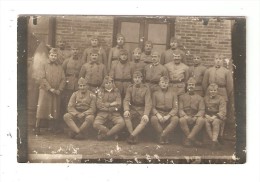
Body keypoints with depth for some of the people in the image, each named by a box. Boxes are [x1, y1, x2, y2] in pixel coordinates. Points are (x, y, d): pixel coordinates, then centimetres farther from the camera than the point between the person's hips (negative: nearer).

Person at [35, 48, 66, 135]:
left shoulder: (60, 67, 10)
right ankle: (37, 127, -1)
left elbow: (63, 79, 5)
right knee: (41, 108, -6)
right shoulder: (45, 66, 3)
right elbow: (43, 78, -6)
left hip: (56, 92, 3)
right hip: (45, 91, -3)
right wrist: (50, 88, -15)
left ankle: (52, 127, 14)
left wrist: (59, 90, -8)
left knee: (55, 110, 5)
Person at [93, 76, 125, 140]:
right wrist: (111, 104, -3)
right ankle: (114, 133, -14)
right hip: (102, 113, 0)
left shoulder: (116, 92, 11)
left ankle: (104, 135, -18)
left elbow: (119, 105, 1)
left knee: (121, 123, -30)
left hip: (114, 113, 0)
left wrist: (105, 105, -4)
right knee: (96, 124, -30)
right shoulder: (100, 92, 11)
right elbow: (99, 105, -1)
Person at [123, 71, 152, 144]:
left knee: (145, 120, -32)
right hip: (133, 109, 2)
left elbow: (148, 103, -9)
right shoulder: (130, 88, 6)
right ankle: (135, 136, -22)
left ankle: (132, 136, -25)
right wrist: (126, 110, -26)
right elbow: (126, 100, -4)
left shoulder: (146, 89, -1)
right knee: (126, 116, -30)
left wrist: (146, 114, -27)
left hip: (142, 109, -1)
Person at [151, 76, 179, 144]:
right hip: (158, 113, 0)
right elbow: (153, 107, 5)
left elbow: (175, 108, 2)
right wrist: (158, 115, -17)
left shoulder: (173, 94, 10)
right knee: (153, 119, -34)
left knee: (176, 119, -33)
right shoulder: (155, 94, 11)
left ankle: (162, 136, -23)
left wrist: (168, 116, -16)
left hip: (169, 114, 0)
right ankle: (165, 136, -16)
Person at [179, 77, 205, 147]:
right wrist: (185, 116, -20)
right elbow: (180, 109, 2)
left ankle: (188, 138, -30)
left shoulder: (199, 98, 13)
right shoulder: (182, 97, 13)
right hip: (186, 117, -1)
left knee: (201, 120, -33)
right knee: (182, 120, -36)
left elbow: (202, 110, 1)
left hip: (195, 117, 1)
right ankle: (193, 139, -24)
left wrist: (195, 117, -19)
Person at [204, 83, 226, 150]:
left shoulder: (220, 99, 5)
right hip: (208, 116, 2)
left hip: (218, 117, -2)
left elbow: (223, 112, -5)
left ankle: (214, 140, -47)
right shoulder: (205, 98, 15)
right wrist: (206, 116, -11)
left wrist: (214, 117, -20)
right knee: (206, 121, -33)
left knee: (215, 122, -37)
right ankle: (216, 142, -36)